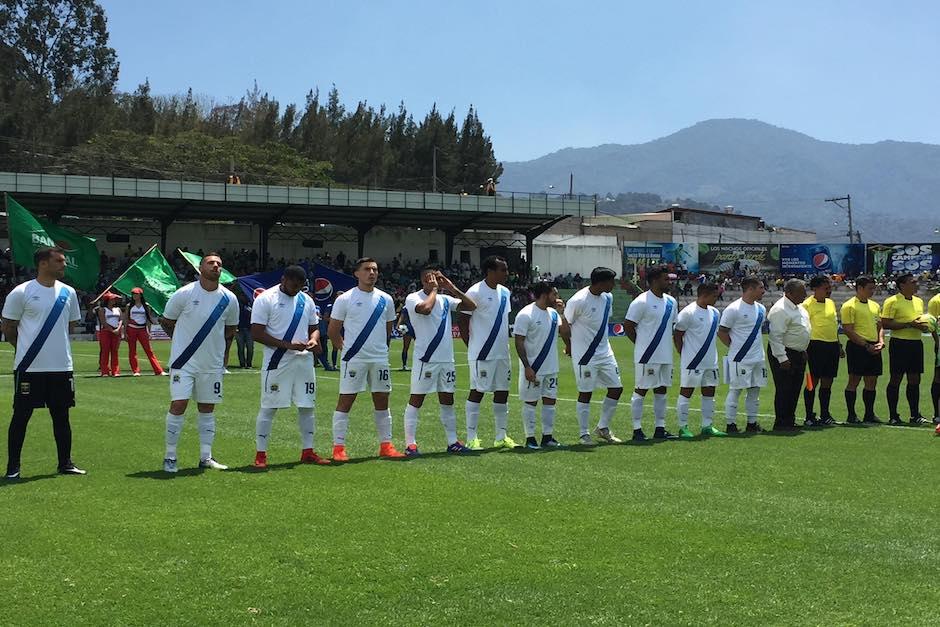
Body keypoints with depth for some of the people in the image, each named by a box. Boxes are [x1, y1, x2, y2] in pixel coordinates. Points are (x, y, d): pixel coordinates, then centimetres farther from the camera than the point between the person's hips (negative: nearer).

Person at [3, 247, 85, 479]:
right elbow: (8, 329, 0)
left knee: (61, 416, 10)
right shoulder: (21, 292, -8)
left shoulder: (68, 292, 6)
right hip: (28, 367, -4)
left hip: (61, 366, 5)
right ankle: (13, 467, 10)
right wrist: (27, 349, 9)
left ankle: (65, 463, 19)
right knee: (21, 416, 3)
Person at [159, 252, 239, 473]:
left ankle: (206, 457, 18)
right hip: (184, 361, -4)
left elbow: (231, 329, 16)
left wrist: (216, 343, 7)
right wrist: (184, 340, 6)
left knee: (207, 408, 10)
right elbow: (166, 322, 4)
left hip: (212, 363, 4)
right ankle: (170, 457, 2)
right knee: (178, 405, -8)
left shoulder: (229, 299, 0)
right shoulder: (184, 294, -10)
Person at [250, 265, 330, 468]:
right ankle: (260, 454, 4)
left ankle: (307, 451, 18)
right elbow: (257, 334, -12)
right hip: (277, 362, -6)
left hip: (304, 360, 6)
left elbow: (314, 327, 20)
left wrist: (314, 340, -5)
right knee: (269, 407, -2)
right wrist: (288, 345, -19)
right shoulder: (266, 299, -7)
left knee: (307, 406, 8)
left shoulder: (306, 300, 12)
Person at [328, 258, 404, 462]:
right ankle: (338, 447, 2)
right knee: (345, 400, -2)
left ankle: (386, 445, 16)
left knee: (382, 401, 8)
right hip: (353, 359, -4)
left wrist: (380, 348, 14)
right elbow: (333, 331, 0)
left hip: (380, 359, 4)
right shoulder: (345, 299, -5)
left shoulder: (385, 300, 8)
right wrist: (346, 348, 2)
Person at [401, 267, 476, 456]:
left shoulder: (445, 299, 12)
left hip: (447, 359, 6)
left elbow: (471, 306, 8)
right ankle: (410, 443, 0)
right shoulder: (413, 298, -6)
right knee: (416, 400, -2)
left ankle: (452, 442, 19)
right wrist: (434, 289, -12)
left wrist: (453, 289, 0)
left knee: (447, 401, 12)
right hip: (425, 359, -6)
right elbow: (425, 308, -28)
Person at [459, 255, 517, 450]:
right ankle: (471, 438, 3)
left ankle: (502, 436, 17)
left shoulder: (504, 292, 12)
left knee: (502, 392, 9)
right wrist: (472, 346, -9)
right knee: (477, 392, -3)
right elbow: (462, 321, -10)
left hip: (502, 352, 7)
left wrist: (506, 344, 14)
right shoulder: (475, 292, -12)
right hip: (481, 354, -7)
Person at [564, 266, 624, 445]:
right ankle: (584, 434, 11)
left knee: (616, 388, 7)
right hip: (584, 355, -7)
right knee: (585, 393, -1)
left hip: (605, 352, 8)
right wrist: (571, 346, -2)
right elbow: (564, 325, -9)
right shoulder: (578, 301, -20)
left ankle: (603, 428, 22)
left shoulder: (608, 298, 3)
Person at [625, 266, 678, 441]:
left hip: (665, 356, 8)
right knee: (641, 390, -1)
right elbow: (627, 326, -12)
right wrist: (642, 344, -5)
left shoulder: (671, 302, 10)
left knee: (661, 390, 10)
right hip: (646, 356, -7)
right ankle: (637, 430, 4)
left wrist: (664, 344, 13)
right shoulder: (641, 302, -13)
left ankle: (660, 429, 16)